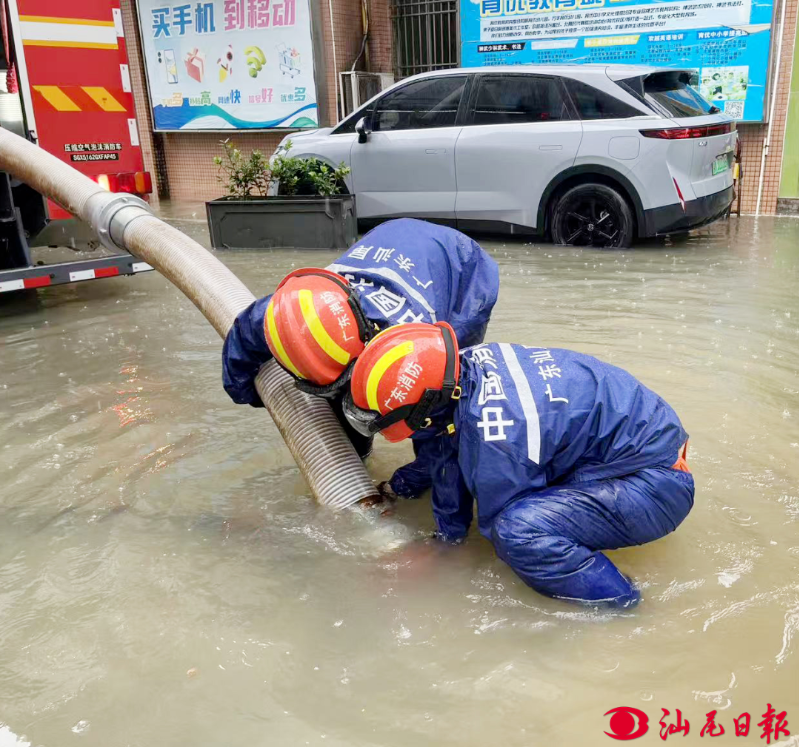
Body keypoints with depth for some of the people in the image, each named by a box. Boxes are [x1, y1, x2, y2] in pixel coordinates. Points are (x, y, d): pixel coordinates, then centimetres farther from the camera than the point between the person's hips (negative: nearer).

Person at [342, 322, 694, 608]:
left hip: (658, 485, -9)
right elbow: (449, 456, 7)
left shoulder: (492, 437, -33)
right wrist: (446, 537, 19)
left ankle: (618, 602, -7)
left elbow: (497, 523, -16)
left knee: (518, 530, -31)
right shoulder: (466, 362, -7)